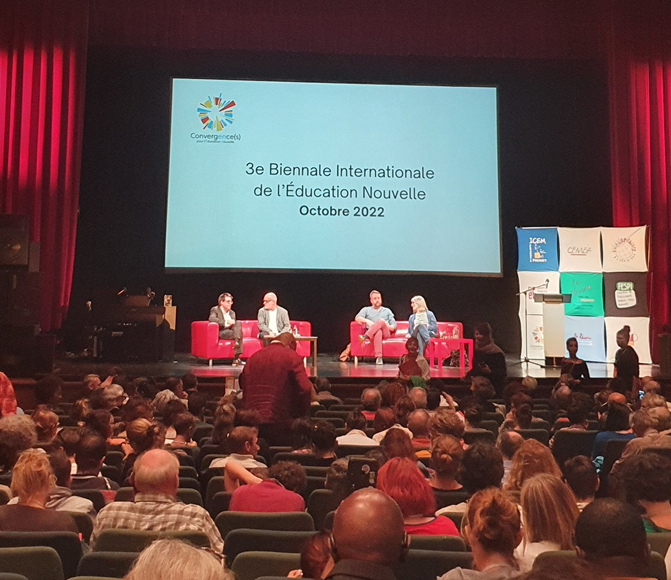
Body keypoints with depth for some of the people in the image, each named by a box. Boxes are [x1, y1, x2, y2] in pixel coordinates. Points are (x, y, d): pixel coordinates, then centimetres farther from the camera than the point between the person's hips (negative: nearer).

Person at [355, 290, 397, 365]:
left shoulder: (387, 310, 28)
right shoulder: (366, 309, 24)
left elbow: (394, 326, 18)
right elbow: (357, 318, 3)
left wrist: (388, 326, -7)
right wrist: (367, 321, -16)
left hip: (385, 333, 1)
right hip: (372, 334, -1)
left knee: (381, 321, -34)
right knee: (378, 332, -41)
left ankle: (365, 337, -48)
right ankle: (378, 357, -56)